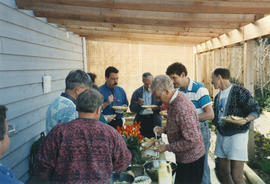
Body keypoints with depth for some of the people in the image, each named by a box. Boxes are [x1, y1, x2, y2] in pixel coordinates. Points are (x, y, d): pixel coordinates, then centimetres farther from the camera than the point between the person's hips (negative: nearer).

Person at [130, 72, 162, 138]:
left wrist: (156, 108, -18)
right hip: (141, 121, 0)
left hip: (155, 121, 0)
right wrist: (138, 104, -16)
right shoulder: (137, 92, 6)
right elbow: (132, 109, 3)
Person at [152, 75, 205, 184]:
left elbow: (192, 140, -29)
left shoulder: (182, 108, -30)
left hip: (191, 160, -9)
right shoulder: (173, 102, 0)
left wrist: (167, 147, -21)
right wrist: (163, 130, 0)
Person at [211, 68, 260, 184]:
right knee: (222, 171, 12)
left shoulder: (239, 91, -10)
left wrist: (246, 120, -29)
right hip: (221, 135, 7)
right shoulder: (218, 96, 14)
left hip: (237, 135, -7)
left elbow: (255, 111, -11)